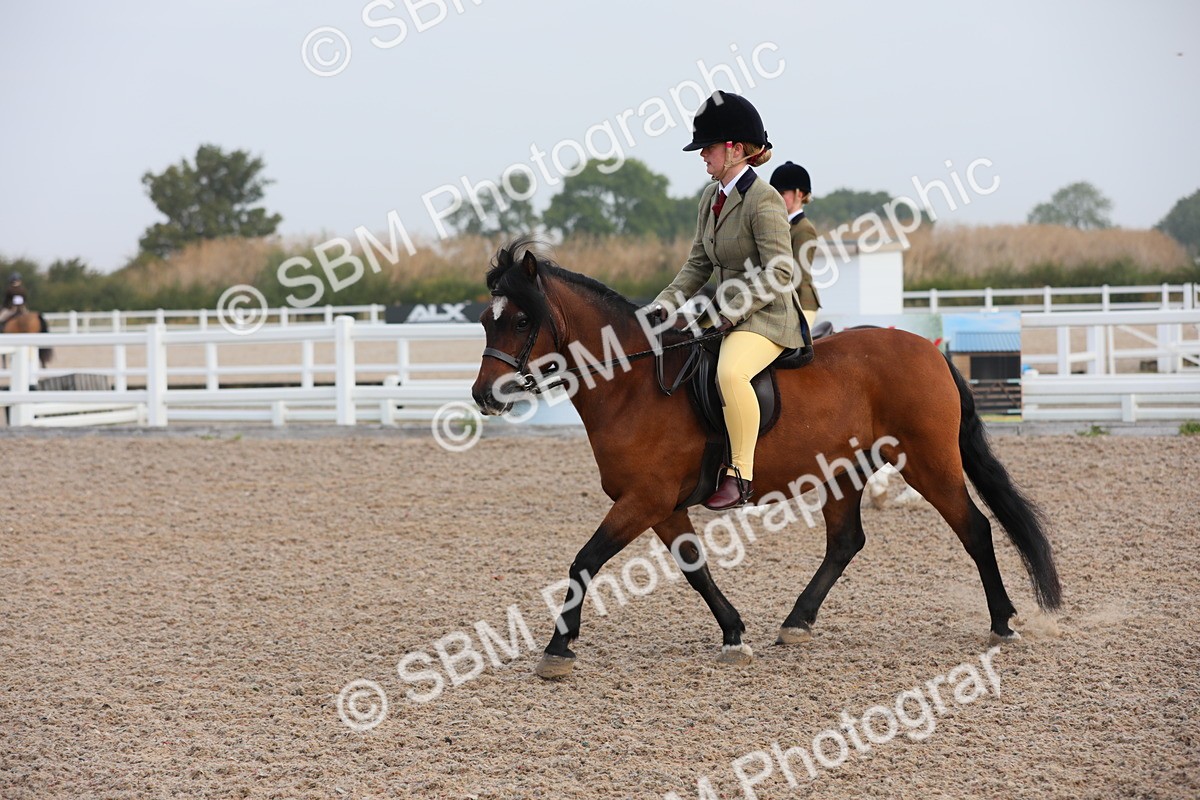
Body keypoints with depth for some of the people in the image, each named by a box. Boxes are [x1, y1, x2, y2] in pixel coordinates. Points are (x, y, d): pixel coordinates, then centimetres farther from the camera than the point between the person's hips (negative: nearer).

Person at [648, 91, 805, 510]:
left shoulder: (764, 201, -16)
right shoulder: (711, 196, 11)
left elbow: (780, 274, -20)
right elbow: (698, 264, 15)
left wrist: (726, 314, -23)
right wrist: (664, 306, 2)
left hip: (768, 317, -10)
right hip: (728, 313, 10)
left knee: (730, 371, -37)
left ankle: (740, 475, -28)